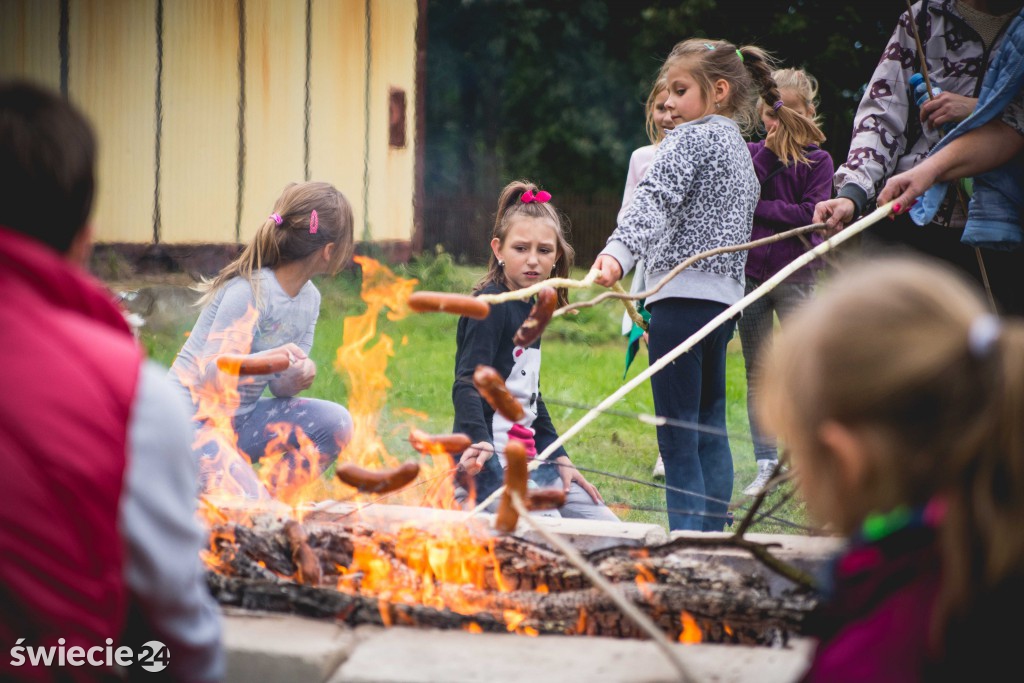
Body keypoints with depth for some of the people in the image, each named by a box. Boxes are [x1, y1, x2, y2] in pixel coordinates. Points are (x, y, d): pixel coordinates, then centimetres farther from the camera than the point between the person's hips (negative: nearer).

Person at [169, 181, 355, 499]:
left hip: (239, 419, 8)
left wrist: (298, 376, -21)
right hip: (194, 422, -8)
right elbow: (212, 374, -25)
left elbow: (280, 385, 4)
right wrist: (269, 359, -43)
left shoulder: (309, 298, 3)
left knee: (334, 423, -10)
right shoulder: (249, 291, -21)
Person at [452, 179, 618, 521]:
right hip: (491, 462, -9)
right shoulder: (490, 307, -11)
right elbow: (467, 384, -23)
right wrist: (481, 442, -39)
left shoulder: (530, 310, 16)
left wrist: (560, 460, 20)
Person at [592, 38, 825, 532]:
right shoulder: (739, 148, 21)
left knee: (676, 436, -10)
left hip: (683, 292, -9)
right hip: (725, 296, 9)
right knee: (710, 429, 15)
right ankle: (713, 536, 17)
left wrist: (619, 252, -38)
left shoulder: (692, 137, -7)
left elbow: (654, 198, -24)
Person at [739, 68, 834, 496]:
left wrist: (756, 208, -12)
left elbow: (810, 215, -11)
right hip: (748, 272, 3)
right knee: (757, 374, 6)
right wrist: (769, 153, -10)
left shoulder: (817, 159, 1)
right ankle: (765, 464, 11)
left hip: (794, 273, -3)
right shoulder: (751, 153, 9)